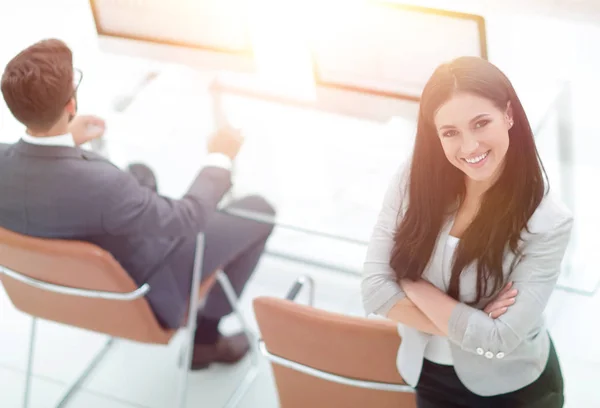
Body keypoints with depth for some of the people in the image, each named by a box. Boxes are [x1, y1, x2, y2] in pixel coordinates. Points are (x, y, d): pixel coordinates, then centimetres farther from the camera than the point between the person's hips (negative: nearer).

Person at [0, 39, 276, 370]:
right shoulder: (102, 185, -42)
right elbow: (188, 218, -24)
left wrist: (67, 140, 14)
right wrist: (220, 159, -8)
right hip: (137, 292, -6)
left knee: (140, 171, 30)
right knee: (259, 210, 7)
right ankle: (205, 332, 23)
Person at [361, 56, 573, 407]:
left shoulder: (547, 222, -24)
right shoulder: (413, 181, -15)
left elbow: (498, 339, -26)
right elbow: (375, 288, -16)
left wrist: (411, 283, -18)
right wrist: (467, 325, -23)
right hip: (431, 376, 3)